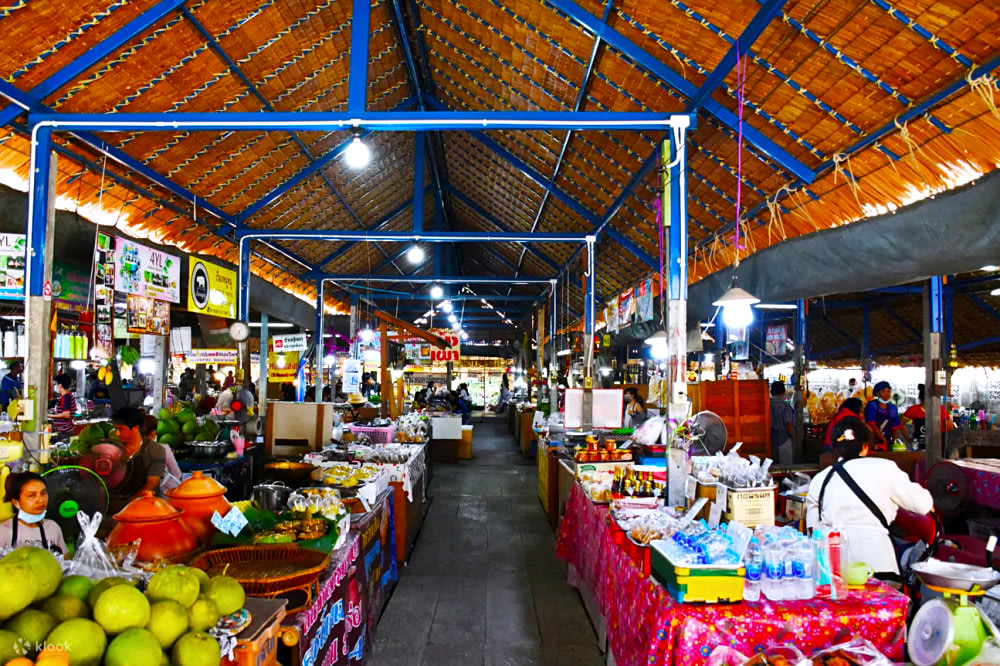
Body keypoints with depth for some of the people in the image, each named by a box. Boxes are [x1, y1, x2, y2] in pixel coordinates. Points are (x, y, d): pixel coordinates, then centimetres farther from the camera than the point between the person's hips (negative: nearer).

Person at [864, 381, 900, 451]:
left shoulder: (893, 408, 12)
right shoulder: (871, 406, -4)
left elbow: (895, 428, 13)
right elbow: (872, 425, -12)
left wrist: (894, 442, -1)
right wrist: (884, 439, -15)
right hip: (872, 443, -5)